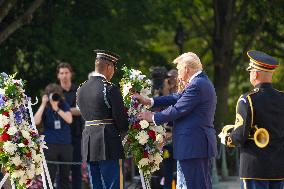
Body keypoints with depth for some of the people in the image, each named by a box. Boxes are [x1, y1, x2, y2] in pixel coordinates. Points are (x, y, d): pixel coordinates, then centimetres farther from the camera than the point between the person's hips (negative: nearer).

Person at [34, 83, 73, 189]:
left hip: (66, 144, 2)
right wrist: (43, 105, -17)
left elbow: (69, 120, -13)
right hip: (50, 145, -2)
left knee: (65, 176, 9)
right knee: (50, 176, -6)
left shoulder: (64, 106, 2)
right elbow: (36, 121, -17)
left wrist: (57, 108, -19)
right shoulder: (45, 108, -2)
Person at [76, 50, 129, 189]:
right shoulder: (110, 89, -11)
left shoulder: (81, 89, 11)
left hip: (88, 145, 7)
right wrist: (122, 131, 11)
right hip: (109, 145, -7)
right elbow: (121, 119, -10)